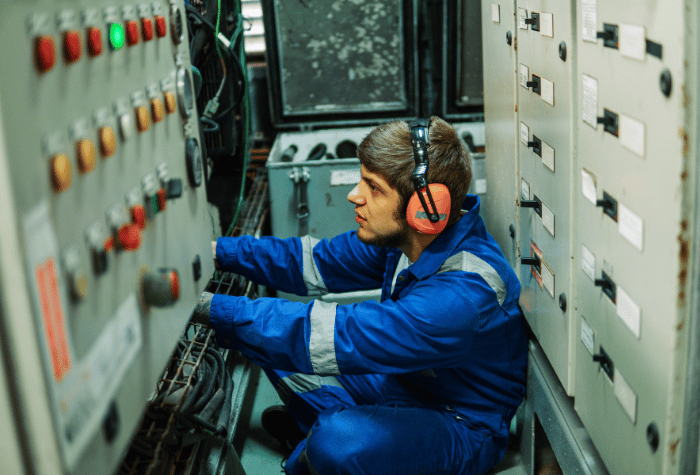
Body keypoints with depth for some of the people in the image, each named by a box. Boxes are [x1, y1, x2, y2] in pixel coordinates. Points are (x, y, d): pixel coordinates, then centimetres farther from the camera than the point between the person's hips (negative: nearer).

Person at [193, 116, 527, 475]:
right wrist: (217, 251, -6)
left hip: (464, 428, -7)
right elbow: (318, 262, 2)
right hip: (403, 380, 7)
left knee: (337, 442, -36)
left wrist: (208, 307, -34)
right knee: (277, 341, 0)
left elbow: (336, 336, -39)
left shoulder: (464, 293, -37)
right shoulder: (401, 234, -11)